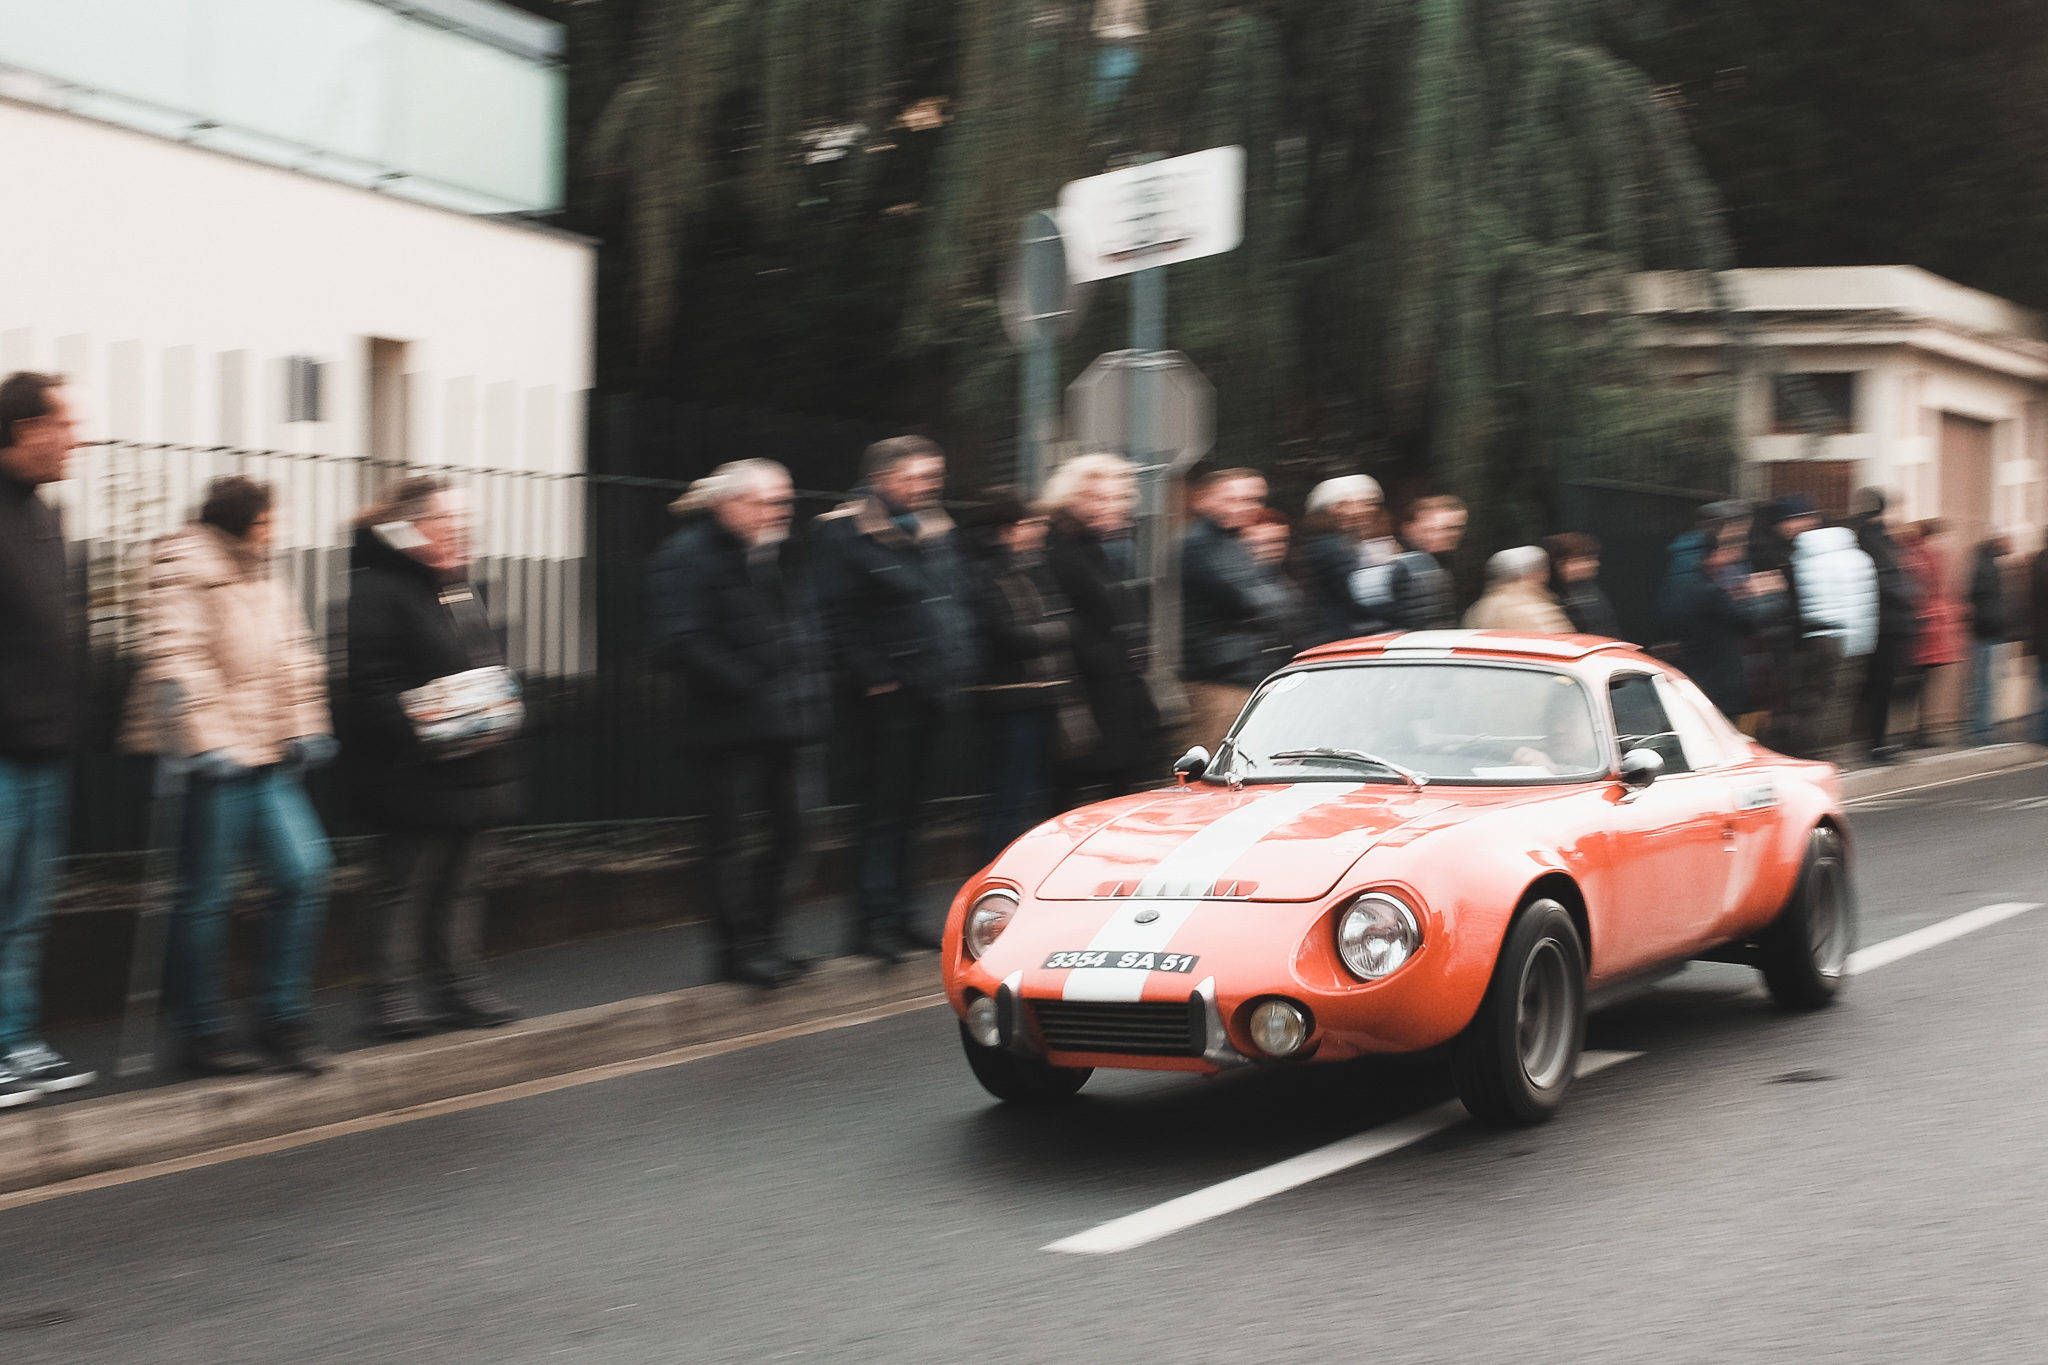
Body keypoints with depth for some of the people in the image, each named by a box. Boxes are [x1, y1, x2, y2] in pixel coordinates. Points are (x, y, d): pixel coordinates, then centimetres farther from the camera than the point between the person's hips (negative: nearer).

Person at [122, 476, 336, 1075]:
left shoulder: (265, 585, 16)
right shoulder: (183, 577, -10)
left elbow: (295, 659, 23)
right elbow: (173, 666, -18)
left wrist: (307, 729, 14)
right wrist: (207, 744, -22)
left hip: (269, 761, 8)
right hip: (215, 765, -8)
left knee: (306, 872, 0)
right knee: (206, 896, 0)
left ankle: (283, 1020, 8)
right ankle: (201, 1033, 11)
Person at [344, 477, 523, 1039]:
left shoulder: (456, 587, 17)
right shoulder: (378, 590, -13)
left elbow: (485, 663, 26)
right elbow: (370, 682, -20)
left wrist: (498, 714, 12)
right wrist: (418, 731, -25)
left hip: (466, 768, 9)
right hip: (413, 775, -9)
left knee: (457, 884, 13)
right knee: (407, 888, -4)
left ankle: (459, 990, 20)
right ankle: (391, 999, 1)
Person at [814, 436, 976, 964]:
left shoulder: (935, 531, 13)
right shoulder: (846, 533, -10)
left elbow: (953, 602, 22)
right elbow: (839, 618, -14)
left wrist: (957, 664, 12)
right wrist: (874, 677, -17)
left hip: (935, 694, 8)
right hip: (889, 696, -8)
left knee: (907, 807, 13)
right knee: (884, 811, -7)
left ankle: (897, 915, 20)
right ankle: (876, 920, -4)